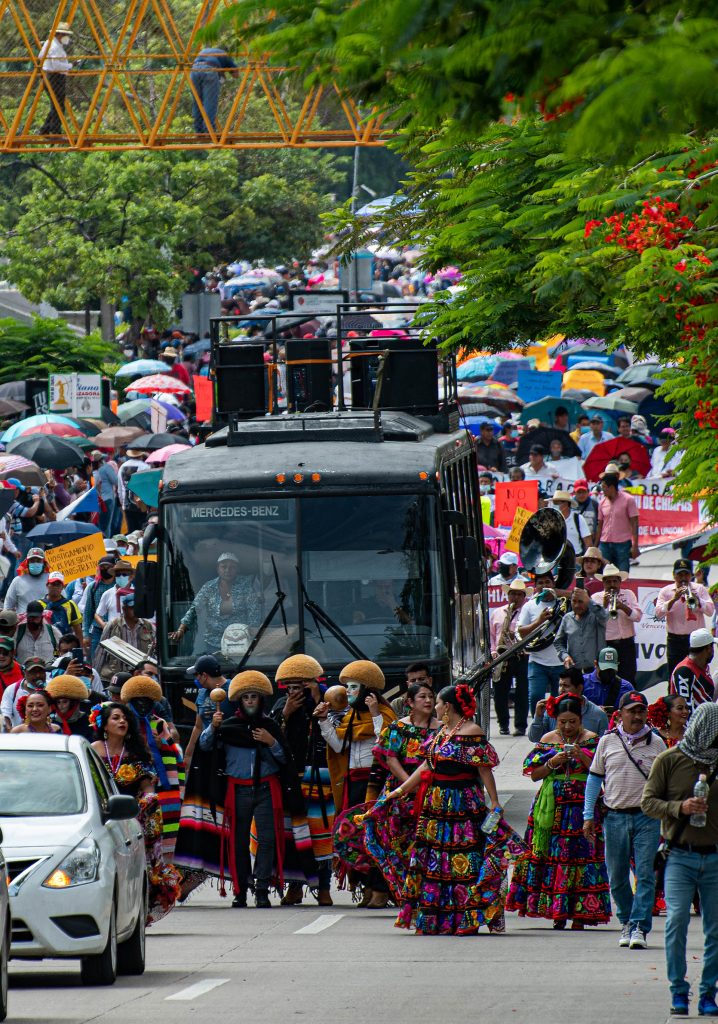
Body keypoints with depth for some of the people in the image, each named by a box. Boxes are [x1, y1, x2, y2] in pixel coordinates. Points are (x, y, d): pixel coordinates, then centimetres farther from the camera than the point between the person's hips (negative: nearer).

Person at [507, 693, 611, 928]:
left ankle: (579, 913, -7)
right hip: (552, 808, 2)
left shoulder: (592, 740, 5)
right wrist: (554, 762, -9)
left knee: (582, 854, -9)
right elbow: (534, 774, 7)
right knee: (552, 854, -4)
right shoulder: (548, 740, 10)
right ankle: (558, 912, 2)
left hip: (583, 807, -2)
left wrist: (582, 757, -17)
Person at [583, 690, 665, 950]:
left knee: (645, 874, -9)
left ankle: (639, 927, -9)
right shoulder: (608, 742, 7)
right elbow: (594, 777, 12)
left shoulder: (656, 743, 6)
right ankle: (626, 921, 23)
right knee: (617, 877, 5)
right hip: (615, 817, 1)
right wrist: (588, 816, 7)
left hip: (647, 817, -1)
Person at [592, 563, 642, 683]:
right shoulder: (596, 598, 5)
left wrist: (623, 607, -16)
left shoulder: (628, 594, 10)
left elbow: (638, 617, -1)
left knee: (628, 681, -1)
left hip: (626, 645, 1)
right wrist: (604, 605, -18)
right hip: (606, 645, -1)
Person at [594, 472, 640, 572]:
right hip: (605, 544, 4)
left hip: (623, 543, -4)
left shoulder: (627, 500, -4)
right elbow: (600, 525, 14)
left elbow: (634, 523, -5)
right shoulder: (602, 502, 9)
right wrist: (595, 547, 10)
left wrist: (635, 546, -11)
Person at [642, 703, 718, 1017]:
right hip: (680, 857, -2)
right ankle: (678, 991, -2)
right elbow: (648, 801, 1)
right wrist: (679, 808, -15)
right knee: (677, 920, -13)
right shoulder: (669, 760, 1)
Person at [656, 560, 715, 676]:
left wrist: (696, 598, -19)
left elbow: (710, 611, -4)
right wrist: (674, 599, -20)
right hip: (675, 640, 0)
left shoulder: (700, 589, 7)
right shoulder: (666, 591, 5)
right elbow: (658, 614, -8)